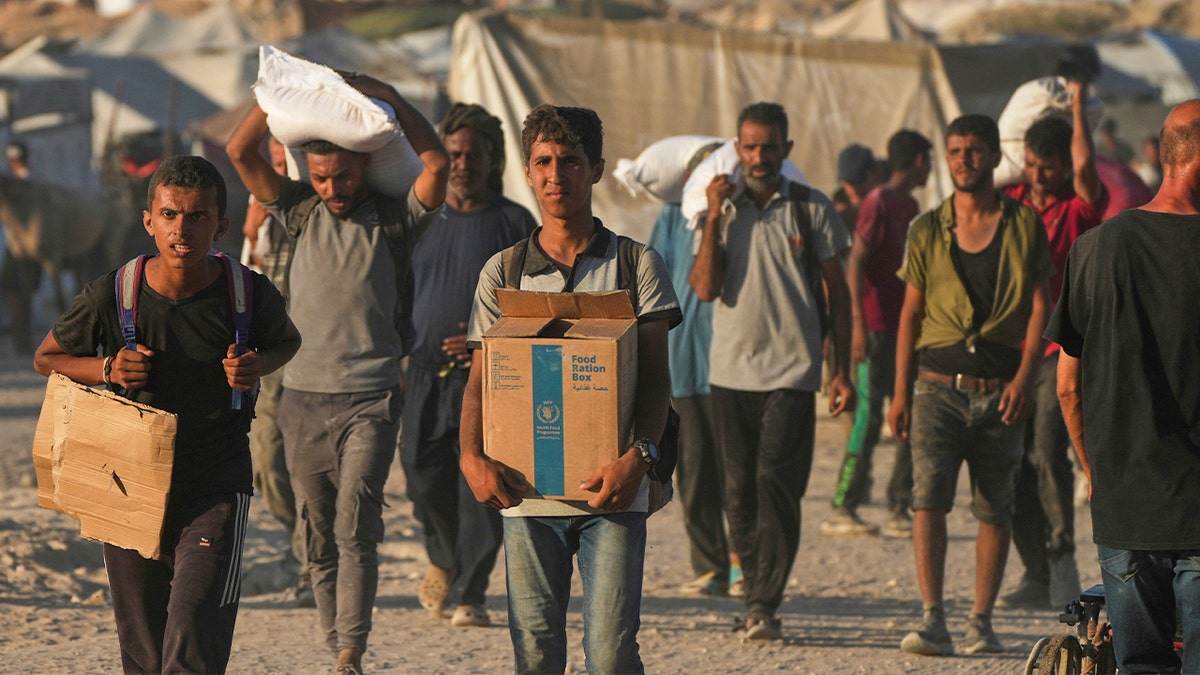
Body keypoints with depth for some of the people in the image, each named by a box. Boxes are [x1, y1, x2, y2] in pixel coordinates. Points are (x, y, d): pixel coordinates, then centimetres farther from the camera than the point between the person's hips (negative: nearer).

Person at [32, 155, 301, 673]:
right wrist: (107, 370, -14)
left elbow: (287, 342, 14)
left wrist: (258, 367, -9)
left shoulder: (250, 296, -10)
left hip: (216, 490, -2)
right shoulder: (110, 296, -11)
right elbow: (46, 358, 6)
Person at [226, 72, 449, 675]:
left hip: (370, 399, -3)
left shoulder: (395, 221, 1)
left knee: (356, 526, -16)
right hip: (303, 397, 4)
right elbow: (240, 151, 2)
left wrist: (389, 100, -12)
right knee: (318, 539, 6)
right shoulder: (301, 212, 9)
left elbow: (437, 164, -15)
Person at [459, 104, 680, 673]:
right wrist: (472, 456, -13)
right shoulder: (502, 272, 11)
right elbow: (480, 379, 7)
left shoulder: (636, 265, 6)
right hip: (525, 491, 2)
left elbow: (656, 376, 0)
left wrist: (638, 457, -18)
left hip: (612, 491, -2)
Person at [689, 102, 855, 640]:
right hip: (730, 370, 3)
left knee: (776, 480, -14)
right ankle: (754, 598, 16)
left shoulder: (813, 210, 4)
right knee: (739, 489, 5)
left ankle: (765, 606, -14)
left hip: (791, 371, -3)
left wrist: (841, 370, 4)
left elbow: (837, 292, 8)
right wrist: (714, 218, -9)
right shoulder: (723, 209, 8)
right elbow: (706, 288, -4)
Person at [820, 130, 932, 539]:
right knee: (869, 415, -9)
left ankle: (899, 510, 9)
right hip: (878, 328, -9)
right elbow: (855, 264, -15)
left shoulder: (910, 206, 18)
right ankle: (842, 509, -6)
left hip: (906, 328, 9)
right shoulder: (878, 203, -9)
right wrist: (858, 324, -22)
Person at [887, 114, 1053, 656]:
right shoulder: (927, 230, 7)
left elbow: (1040, 306, 1)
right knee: (928, 495, -15)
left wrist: (1024, 377, -10)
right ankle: (932, 621, -19)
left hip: (999, 386, 0)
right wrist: (900, 391, 4)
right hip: (939, 383, 0)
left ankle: (981, 621, 15)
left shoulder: (1024, 226, 4)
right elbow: (911, 313, 10)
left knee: (995, 509, 6)